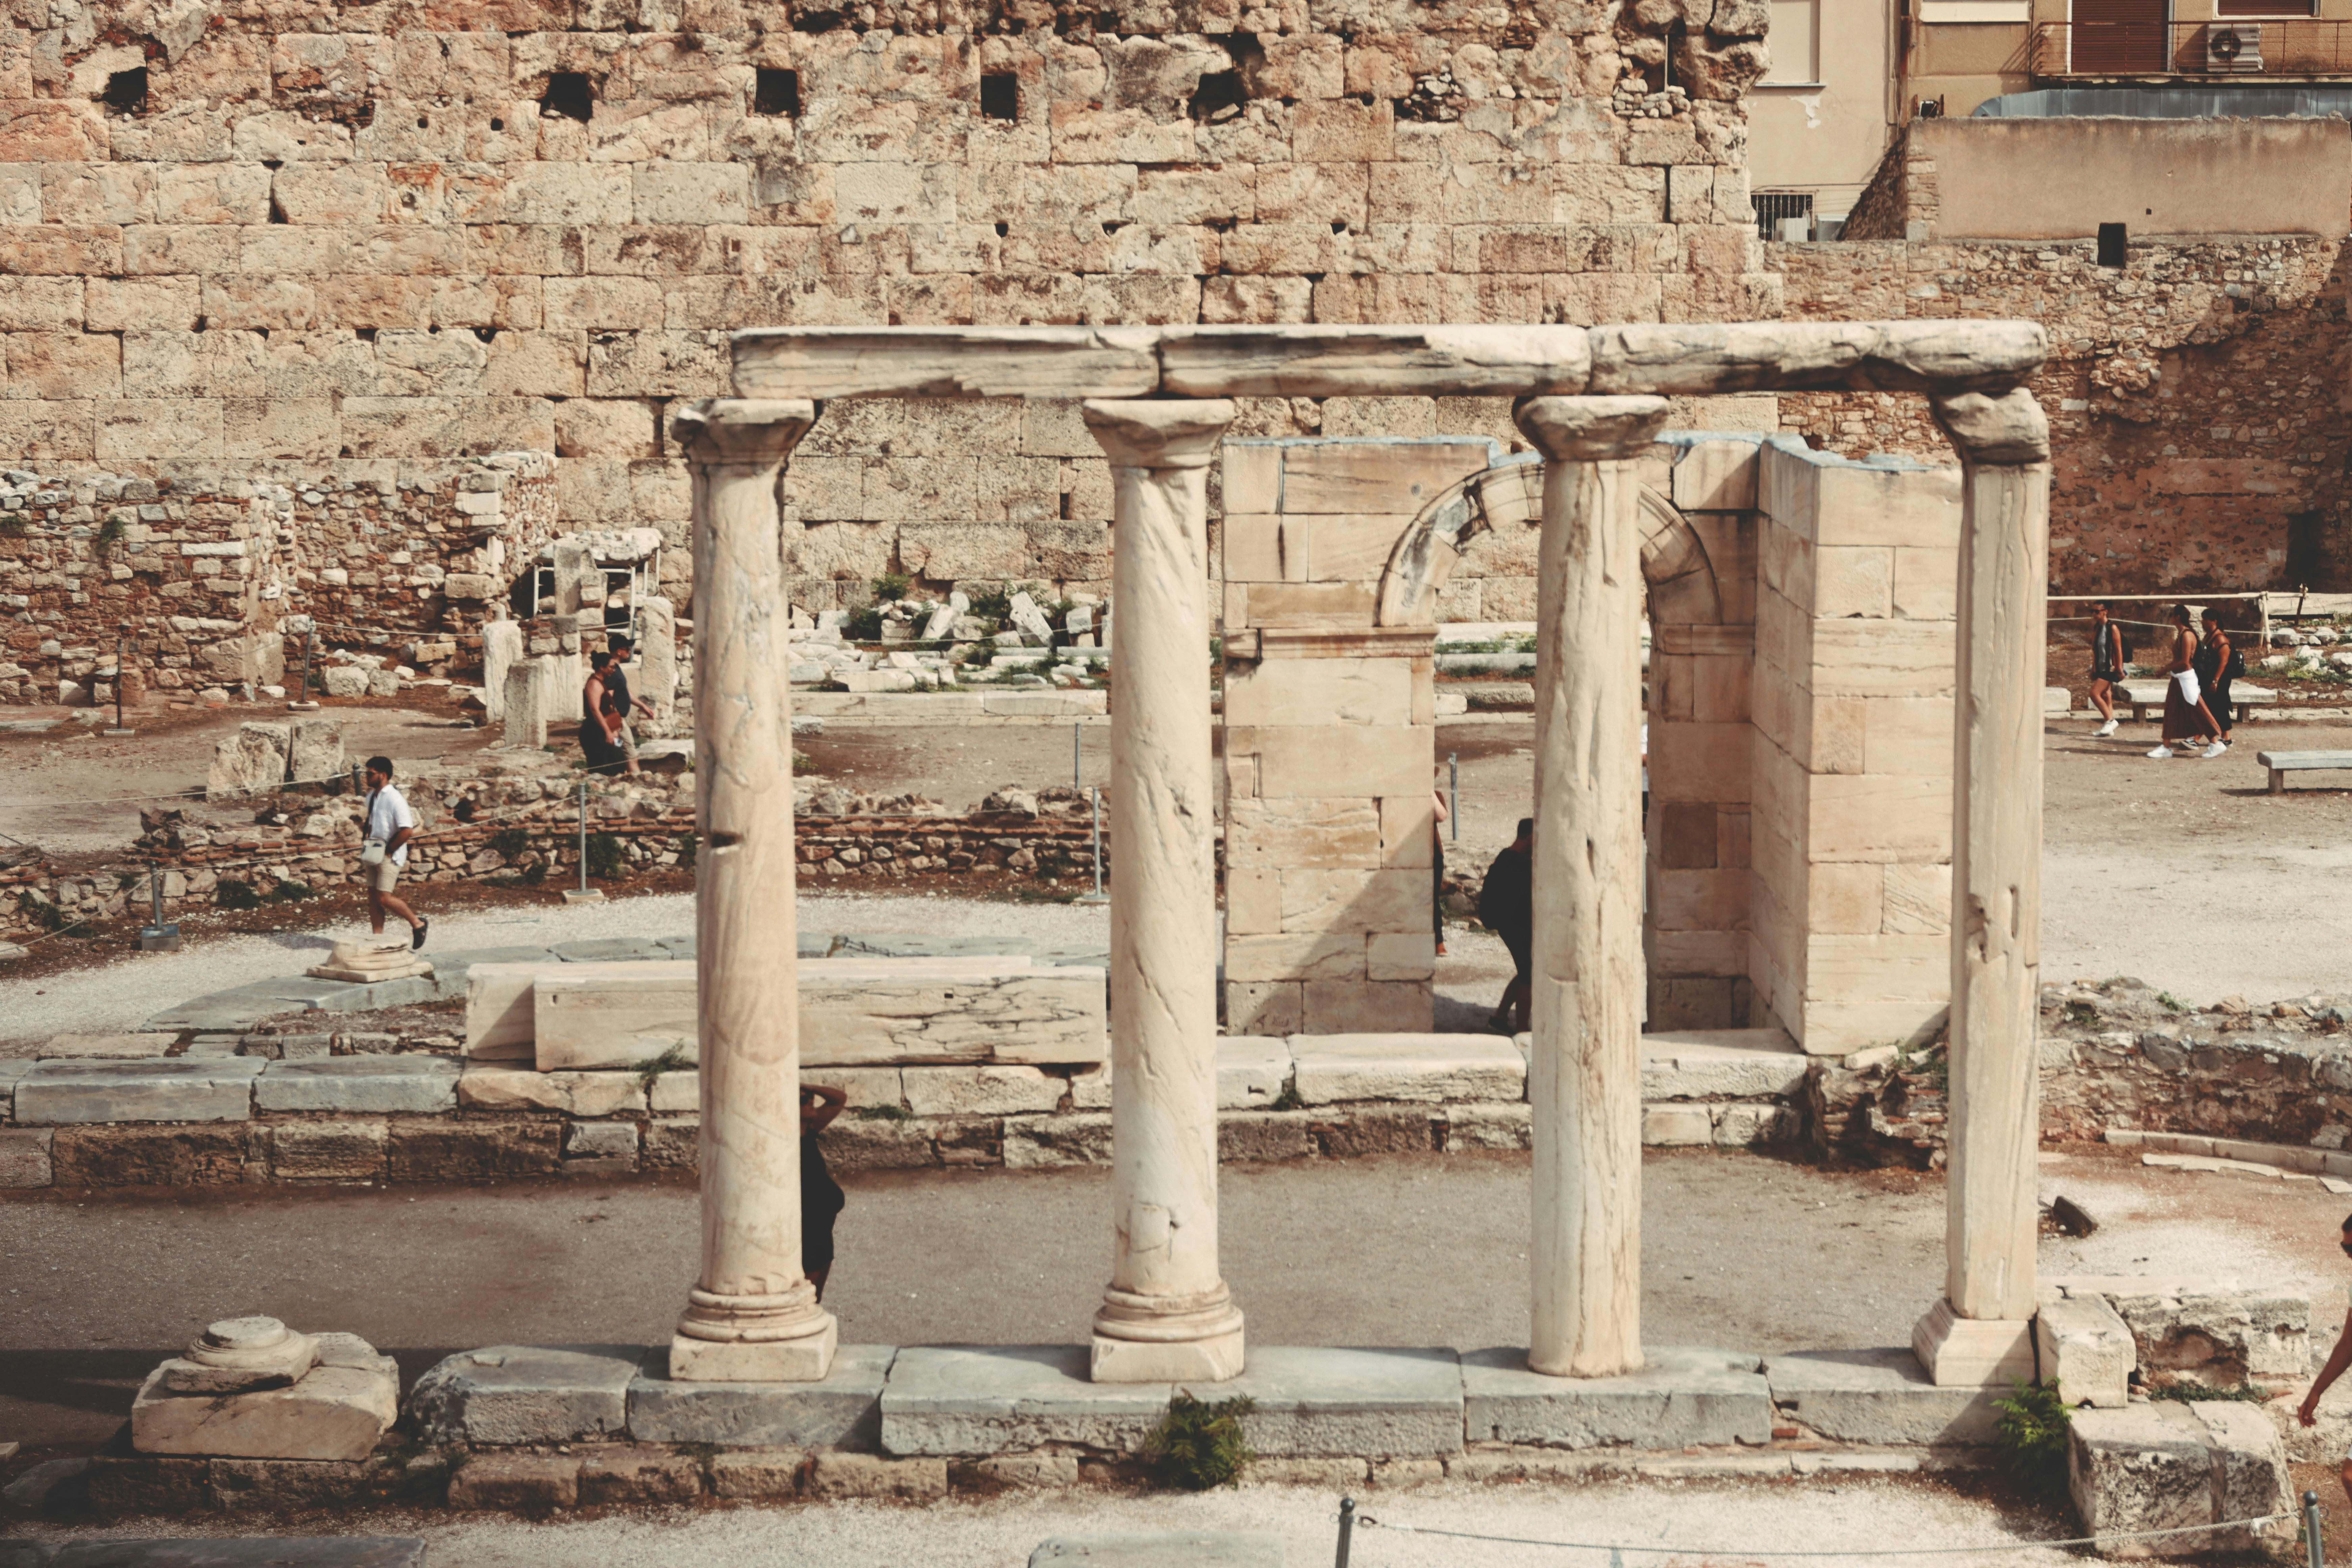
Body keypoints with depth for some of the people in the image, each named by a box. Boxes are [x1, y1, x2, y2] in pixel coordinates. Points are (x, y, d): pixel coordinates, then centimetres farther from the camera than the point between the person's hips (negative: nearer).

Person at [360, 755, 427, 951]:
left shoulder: (395, 799, -16)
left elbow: (407, 830, -22)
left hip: (390, 855, -8)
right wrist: (367, 844, 10)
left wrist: (389, 851, -15)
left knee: (384, 898, -12)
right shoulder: (371, 797, 11)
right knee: (373, 897, 6)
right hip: (373, 853, 8)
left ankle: (418, 923, 6)